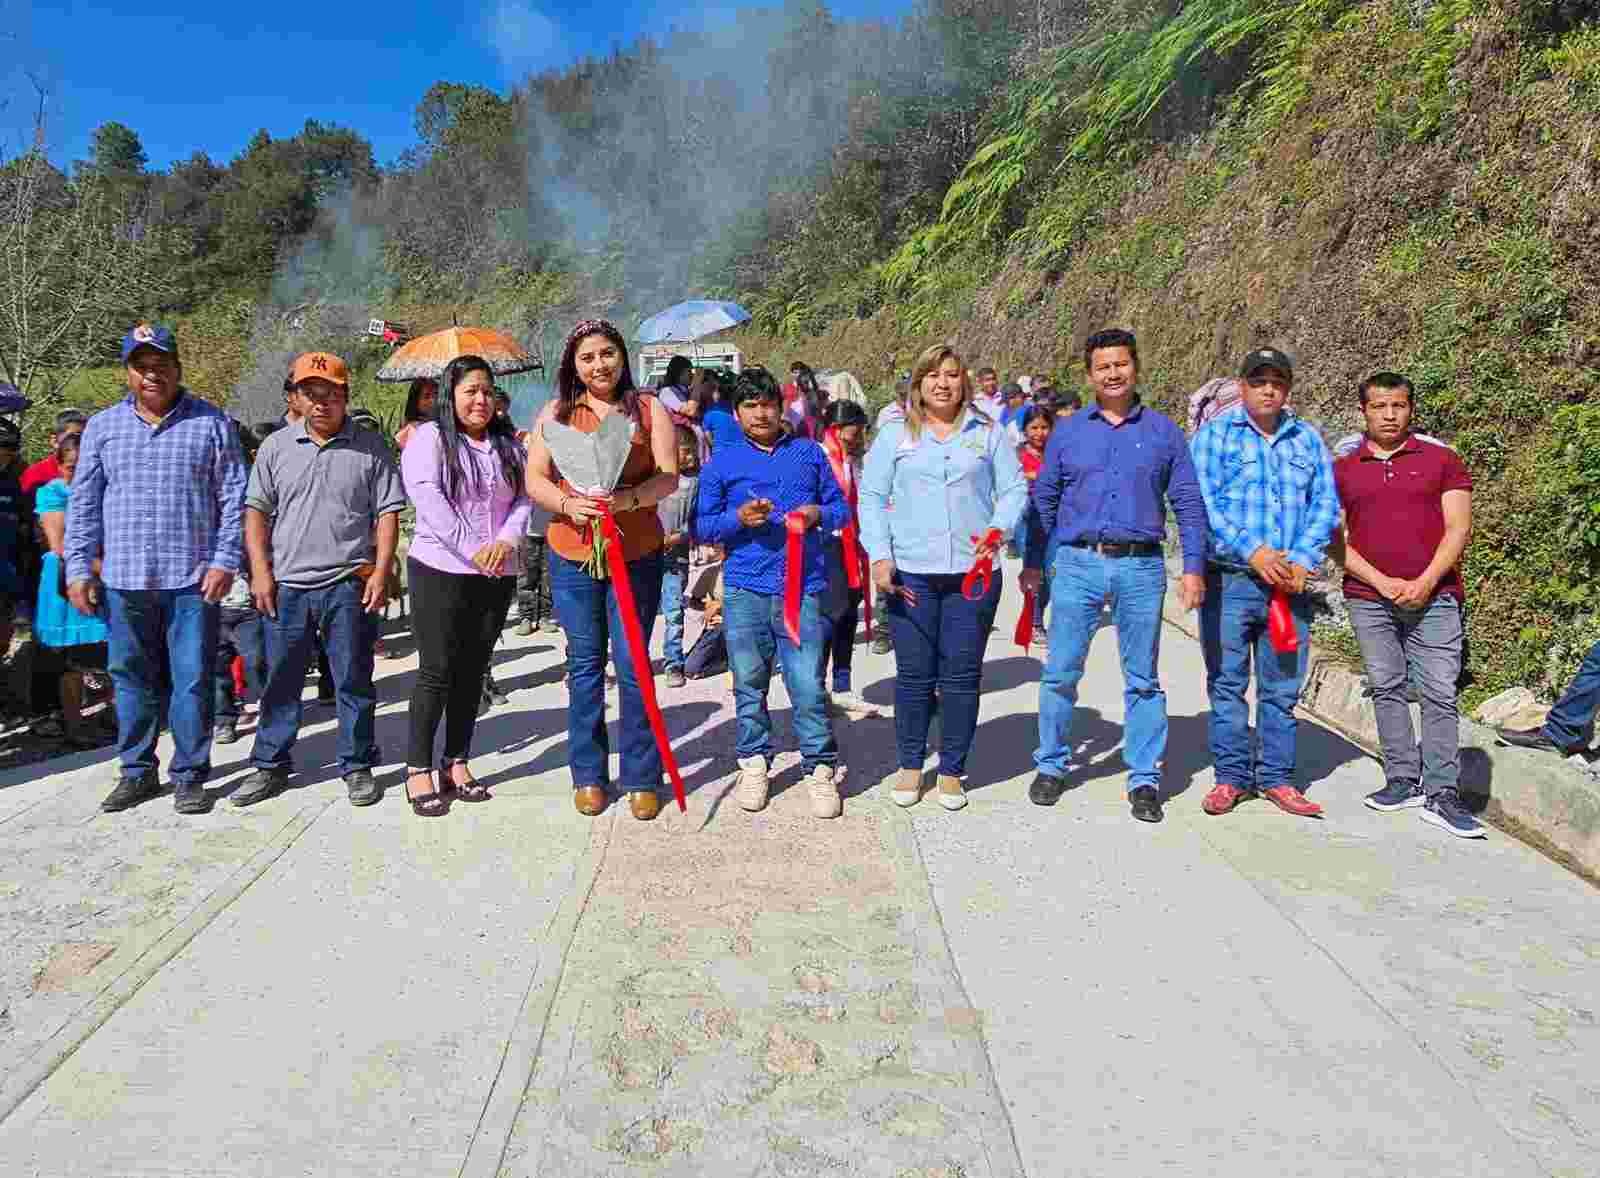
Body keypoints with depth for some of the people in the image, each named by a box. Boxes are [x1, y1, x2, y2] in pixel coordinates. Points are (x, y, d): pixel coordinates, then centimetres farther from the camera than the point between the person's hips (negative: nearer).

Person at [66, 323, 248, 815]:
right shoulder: (102, 427, 11)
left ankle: (190, 775, 12)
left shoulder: (211, 423, 3)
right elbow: (83, 504, 11)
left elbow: (233, 499, 1)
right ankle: (137, 771, 24)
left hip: (193, 579, -3)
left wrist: (225, 562, -8)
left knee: (192, 680, 1)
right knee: (132, 680, 11)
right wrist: (79, 568, 3)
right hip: (123, 580, 3)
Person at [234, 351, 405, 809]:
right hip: (285, 586, 2)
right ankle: (270, 766, 24)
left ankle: (357, 766, 17)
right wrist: (260, 572, -1)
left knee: (354, 681, 6)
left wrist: (380, 572, -7)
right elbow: (256, 512, 8)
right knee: (280, 681, 11)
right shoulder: (277, 447, 8)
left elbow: (387, 514, 1)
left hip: (348, 586, -2)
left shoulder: (370, 448, 2)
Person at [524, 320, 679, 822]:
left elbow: (669, 476, -4)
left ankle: (642, 778, 13)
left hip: (636, 553, -1)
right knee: (584, 663, 9)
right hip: (572, 554, 2)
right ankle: (587, 775, 21)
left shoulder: (649, 409, 3)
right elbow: (534, 480, 2)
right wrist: (567, 504, -18)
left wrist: (629, 498, -22)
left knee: (633, 664, 1)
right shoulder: (556, 413, 6)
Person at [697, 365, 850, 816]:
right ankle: (754, 762, 23)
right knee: (749, 684, 8)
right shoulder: (721, 463, 10)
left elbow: (841, 509, 15)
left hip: (803, 589, -1)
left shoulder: (809, 453, 13)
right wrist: (739, 518, -12)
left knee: (808, 686, -5)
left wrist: (818, 514, -6)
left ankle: (821, 768, 8)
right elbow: (703, 525, 6)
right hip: (744, 592, 1)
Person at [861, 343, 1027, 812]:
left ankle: (952, 770, 19)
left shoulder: (988, 432, 10)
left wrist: (998, 529, -12)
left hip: (972, 574, 1)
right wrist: (880, 557, -6)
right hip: (909, 573, 0)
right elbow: (871, 497, 5)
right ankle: (910, 765, 21)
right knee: (913, 674, 5)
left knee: (962, 675, 5)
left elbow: (1014, 488, 7)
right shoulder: (895, 434, 8)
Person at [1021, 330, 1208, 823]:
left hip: (1141, 567, 0)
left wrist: (1194, 567, -1)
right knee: (1060, 672, 2)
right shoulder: (1067, 431, 8)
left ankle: (1144, 779, 17)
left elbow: (1188, 504, 6)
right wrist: (1033, 563, 8)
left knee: (1143, 680, 7)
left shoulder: (1163, 431, 7)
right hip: (1077, 564, 0)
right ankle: (1051, 765, 19)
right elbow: (1043, 500, 11)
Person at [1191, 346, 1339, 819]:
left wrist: (1303, 559, -7)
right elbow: (1203, 503, -8)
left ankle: (1276, 777, 20)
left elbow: (1326, 504, 8)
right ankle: (1231, 777, 13)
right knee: (1227, 683, 2)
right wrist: (1253, 551, -15)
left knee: (1283, 688, 9)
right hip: (1229, 581, -3)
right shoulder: (1215, 433, 3)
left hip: (1290, 583, 3)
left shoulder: (1308, 439, 14)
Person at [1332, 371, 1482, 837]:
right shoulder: (1342, 470, 9)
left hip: (1432, 596, -1)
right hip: (1369, 598, 2)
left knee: (1439, 694, -3)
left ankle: (1442, 795, 1)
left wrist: (1425, 582, -11)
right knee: (1387, 689, 6)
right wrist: (1383, 583, -7)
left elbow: (1458, 528, 1)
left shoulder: (1441, 459, 6)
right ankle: (1403, 781, 15)